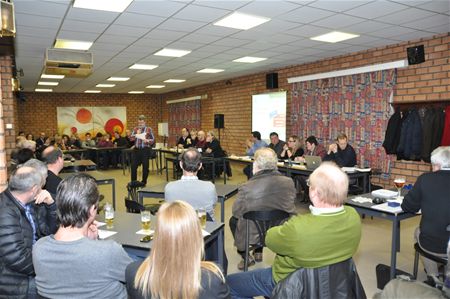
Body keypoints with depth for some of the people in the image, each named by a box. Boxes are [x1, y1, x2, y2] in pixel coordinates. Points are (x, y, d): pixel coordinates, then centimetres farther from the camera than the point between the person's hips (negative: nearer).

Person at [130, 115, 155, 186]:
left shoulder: (149, 129, -2)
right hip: (136, 150, 3)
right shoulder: (135, 129, 9)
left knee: (145, 167, 4)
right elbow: (131, 138, 5)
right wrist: (136, 134, -12)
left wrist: (147, 140, -21)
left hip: (145, 150, -3)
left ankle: (143, 182, 18)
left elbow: (153, 140, -2)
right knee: (133, 166, 4)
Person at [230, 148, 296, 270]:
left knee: (233, 220, 26)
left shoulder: (246, 188, -25)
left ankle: (246, 256, 26)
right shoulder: (289, 182, -13)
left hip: (253, 235, -4)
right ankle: (258, 252, 40)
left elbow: (236, 212, -9)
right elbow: (290, 208, 2)